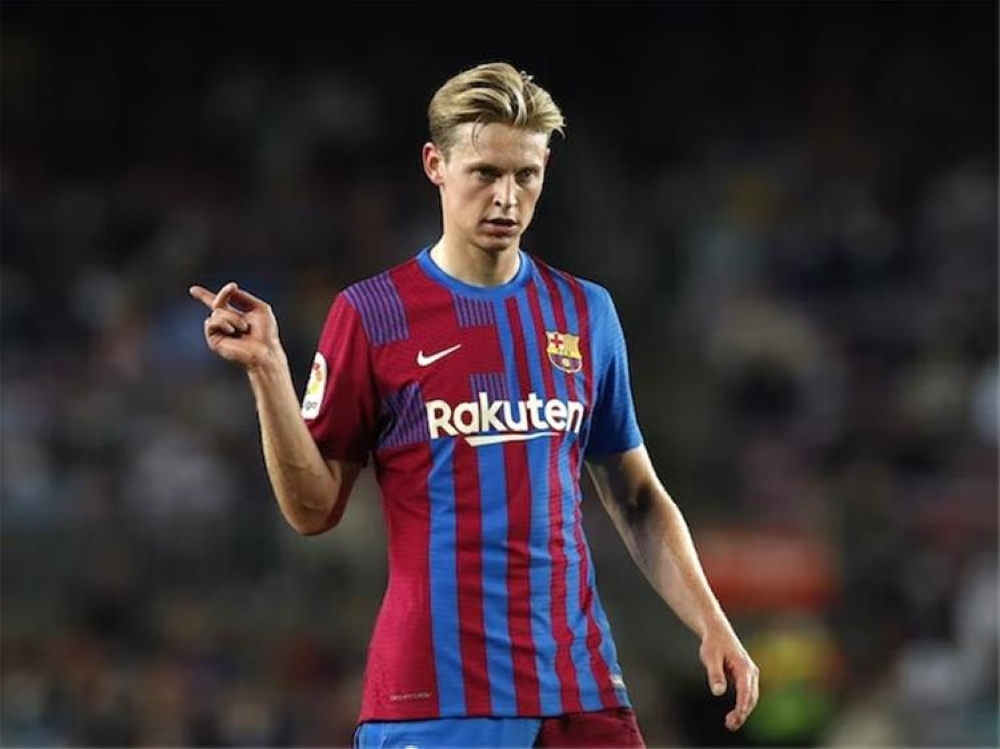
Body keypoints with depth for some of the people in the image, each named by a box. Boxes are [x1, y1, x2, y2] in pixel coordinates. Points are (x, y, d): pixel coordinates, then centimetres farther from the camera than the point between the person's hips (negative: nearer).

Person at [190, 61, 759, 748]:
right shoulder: (371, 313, 0)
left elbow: (637, 499, 17)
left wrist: (711, 624, 6)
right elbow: (314, 509, 0)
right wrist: (269, 371, -12)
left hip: (580, 690, 3)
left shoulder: (586, 312, 10)